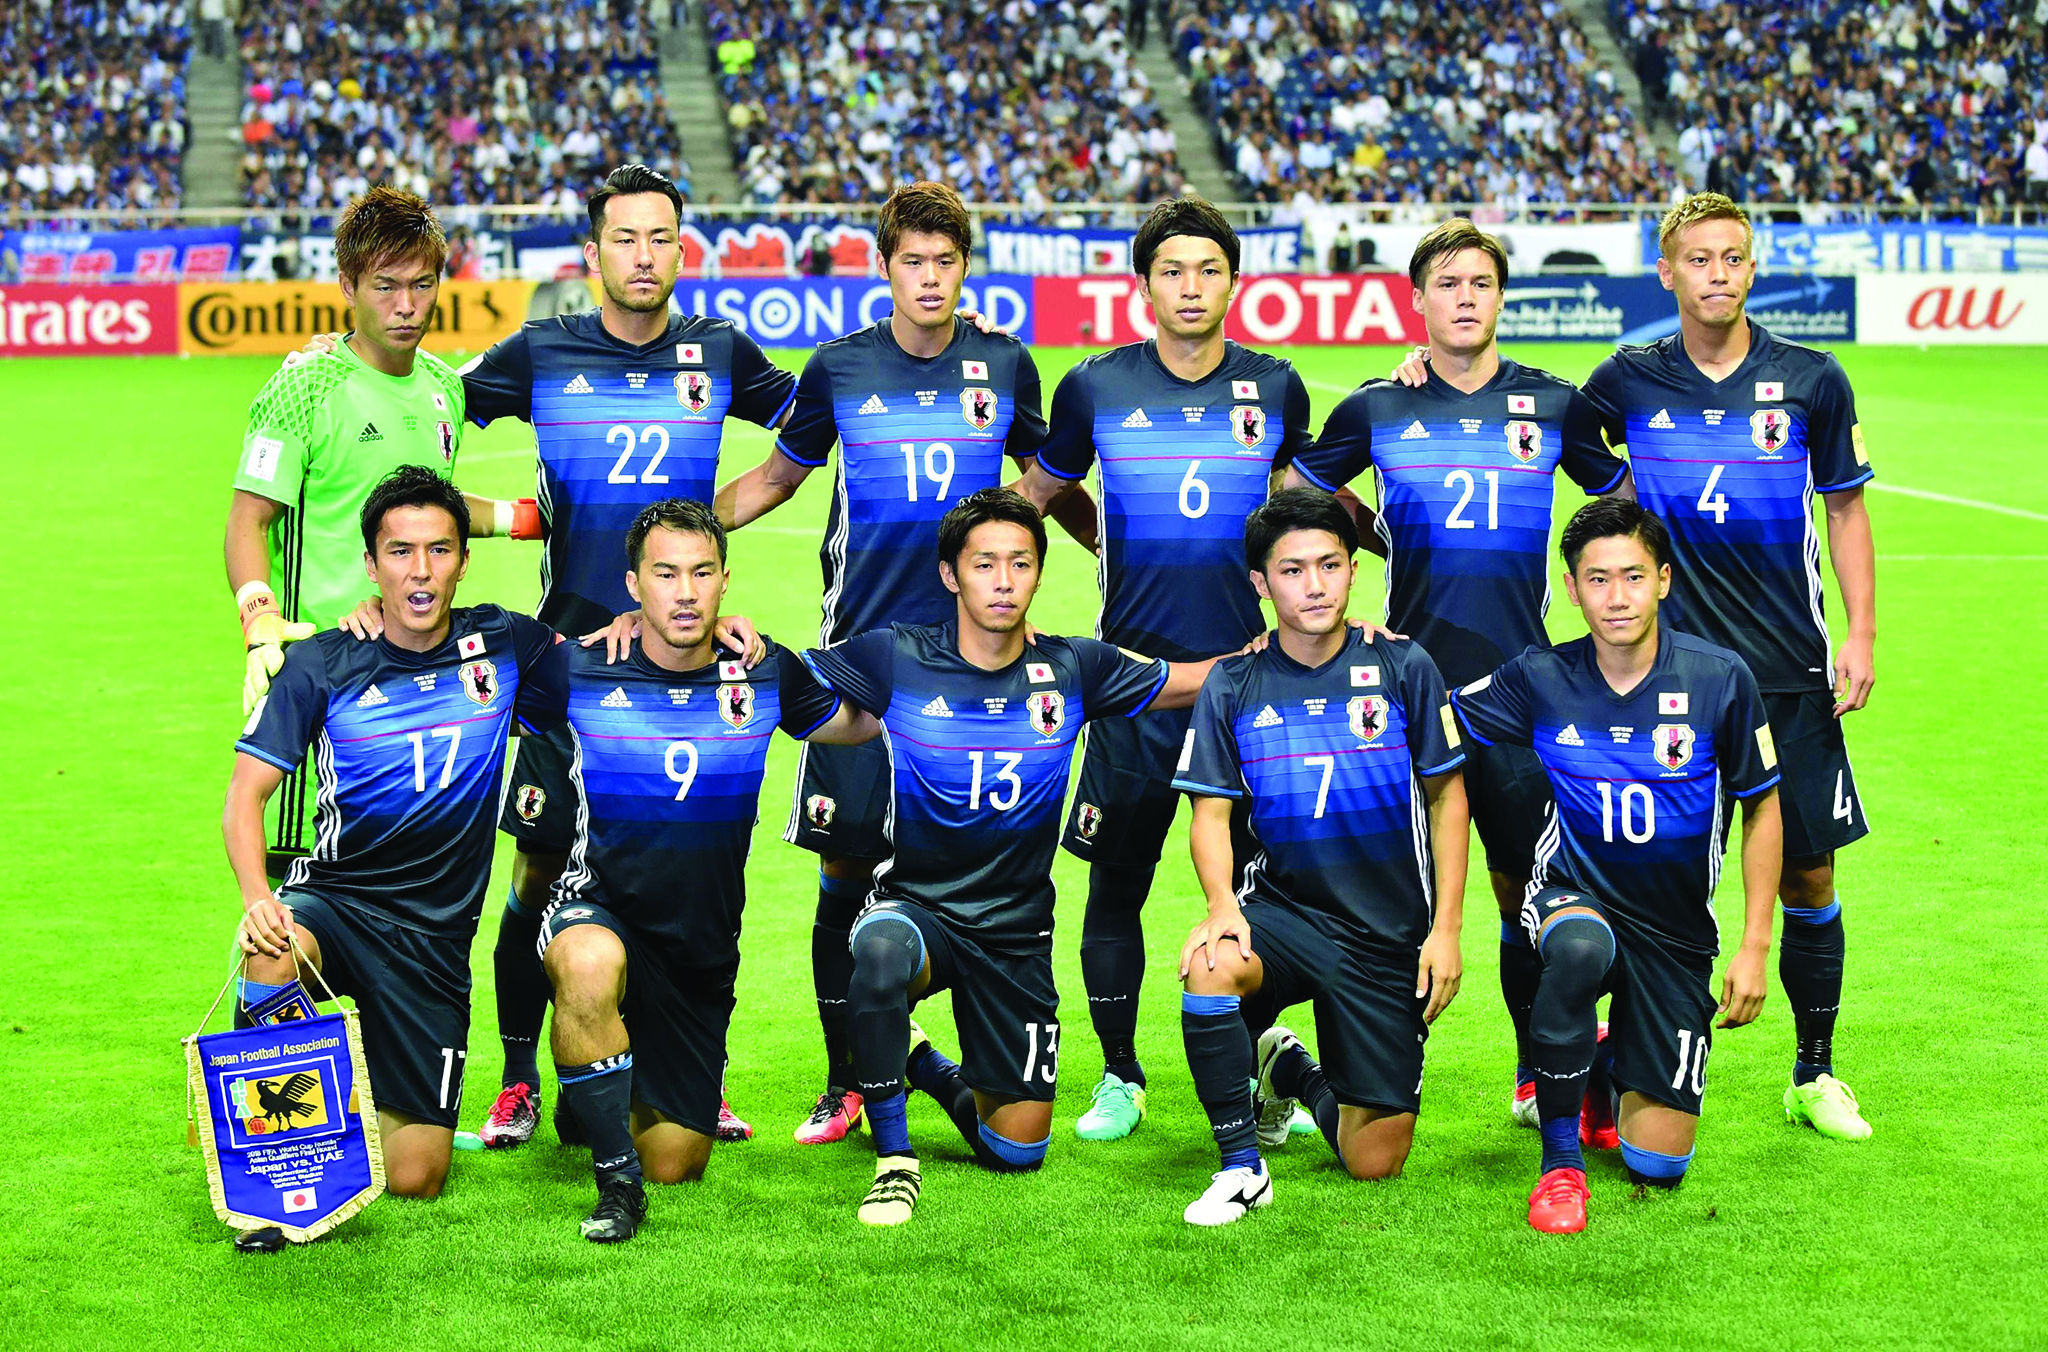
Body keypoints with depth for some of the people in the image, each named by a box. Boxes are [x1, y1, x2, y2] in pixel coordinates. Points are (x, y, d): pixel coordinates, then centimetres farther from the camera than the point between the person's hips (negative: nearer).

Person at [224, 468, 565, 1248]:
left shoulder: (501, 647, 1)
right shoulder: (322, 667, -3)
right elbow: (246, 794, -6)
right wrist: (255, 898, -25)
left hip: (435, 935, 1)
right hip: (334, 899, -1)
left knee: (414, 1178, -4)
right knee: (274, 953, -40)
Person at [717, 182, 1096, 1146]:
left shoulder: (1004, 367, 5)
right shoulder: (840, 369, 3)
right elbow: (777, 475, 16)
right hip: (861, 650, 0)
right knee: (845, 870, -1)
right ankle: (844, 1086, 12)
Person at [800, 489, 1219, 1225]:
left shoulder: (1073, 669, -3)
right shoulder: (896, 658, -9)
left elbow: (1195, 680, 8)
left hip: (1017, 931, 3)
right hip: (915, 905, -2)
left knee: (1018, 1150, 3)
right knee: (881, 950, -41)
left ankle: (931, 1069, 37)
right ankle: (894, 1157, -19)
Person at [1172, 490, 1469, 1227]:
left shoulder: (1402, 667, -3)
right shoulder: (1232, 686, -1)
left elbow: (1447, 797, 3)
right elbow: (1211, 812, -1)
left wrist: (1446, 929, -3)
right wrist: (1222, 903, -21)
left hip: (1390, 933, 0)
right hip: (1284, 910, 0)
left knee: (1375, 1161, -3)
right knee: (1211, 966, -37)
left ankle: (1297, 1072, 32)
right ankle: (1241, 1164, -15)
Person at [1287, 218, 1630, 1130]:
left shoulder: (1554, 405, 6)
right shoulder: (1376, 410, 4)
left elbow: (1626, 500, 19)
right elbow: (1293, 495, 16)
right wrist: (1386, 540, 7)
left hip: (1518, 680, 0)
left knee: (1529, 883, 2)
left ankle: (1537, 1073, 14)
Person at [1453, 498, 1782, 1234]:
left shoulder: (1719, 679, -11)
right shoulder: (1539, 679, -10)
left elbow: (1762, 811, -1)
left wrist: (1754, 948, -4)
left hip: (1676, 934, 1)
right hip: (1573, 897, -1)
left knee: (1658, 1165, -3)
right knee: (1580, 948, -40)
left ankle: (1609, 1067, 34)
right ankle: (1560, 1155, -20)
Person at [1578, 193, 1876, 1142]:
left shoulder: (1812, 382, 0)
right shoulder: (1627, 382, 1)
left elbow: (1846, 507, 8)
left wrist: (1863, 634, 0)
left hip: (1792, 670, 0)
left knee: (1808, 875, 4)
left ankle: (1814, 1074, 18)